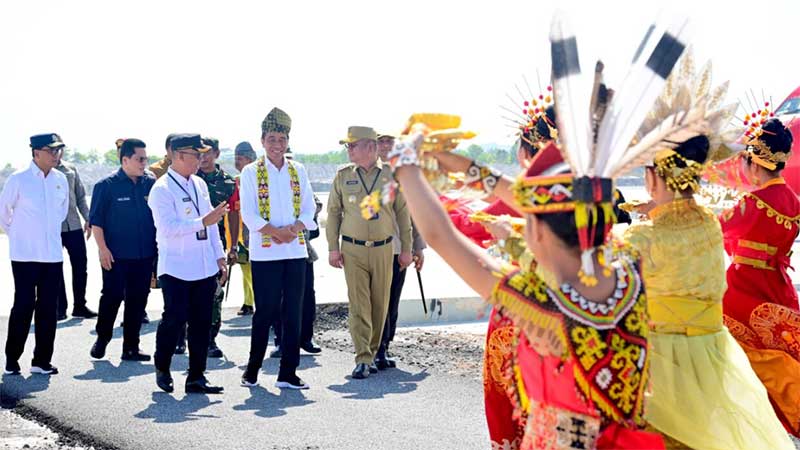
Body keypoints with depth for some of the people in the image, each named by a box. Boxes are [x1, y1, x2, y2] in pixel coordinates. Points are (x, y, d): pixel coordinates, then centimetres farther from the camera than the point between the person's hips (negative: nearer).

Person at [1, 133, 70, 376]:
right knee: (24, 306, -2)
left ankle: (42, 361, 14)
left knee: (48, 308, 5)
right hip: (25, 255, -4)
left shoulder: (61, 180, 4)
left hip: (52, 254, 4)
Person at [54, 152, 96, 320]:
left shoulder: (71, 170, 9)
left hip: (74, 226, 3)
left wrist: (87, 219, 4)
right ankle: (60, 308, 13)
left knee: (80, 265, 5)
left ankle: (79, 305, 16)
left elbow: (81, 196, 12)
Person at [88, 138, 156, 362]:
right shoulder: (107, 185, -5)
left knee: (138, 301, 7)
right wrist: (102, 248, -11)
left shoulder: (151, 183, 5)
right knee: (112, 297, 1)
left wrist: (157, 247, 8)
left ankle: (131, 347, 16)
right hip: (115, 255, -4)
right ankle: (102, 339, 22)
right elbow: (96, 219, -5)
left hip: (144, 254, 4)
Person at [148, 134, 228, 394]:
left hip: (205, 268, 7)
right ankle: (162, 368, 20)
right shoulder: (162, 189, -10)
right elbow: (168, 228, -21)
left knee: (202, 323, 6)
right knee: (175, 319, -3)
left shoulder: (199, 184, 13)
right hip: (176, 270, -7)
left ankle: (196, 377, 14)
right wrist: (202, 221, -26)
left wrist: (219, 257, 14)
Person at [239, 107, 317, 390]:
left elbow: (308, 209, 8)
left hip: (295, 250, 3)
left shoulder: (298, 171, 11)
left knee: (293, 313, 3)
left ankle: (288, 374, 9)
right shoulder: (251, 172, 1)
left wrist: (294, 229, -12)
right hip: (264, 252, -3)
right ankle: (252, 369, 14)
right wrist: (276, 232, -17)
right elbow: (248, 213, -6)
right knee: (265, 312, -1)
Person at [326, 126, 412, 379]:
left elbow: (403, 213, 6)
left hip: (383, 250, 1)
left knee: (380, 304, 7)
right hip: (353, 250, 0)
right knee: (358, 304, -7)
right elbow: (333, 212, 7)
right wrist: (333, 248, 1)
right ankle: (363, 360, -8)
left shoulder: (391, 176, 1)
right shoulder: (343, 176, 3)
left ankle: (373, 352, 22)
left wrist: (406, 249, 4)